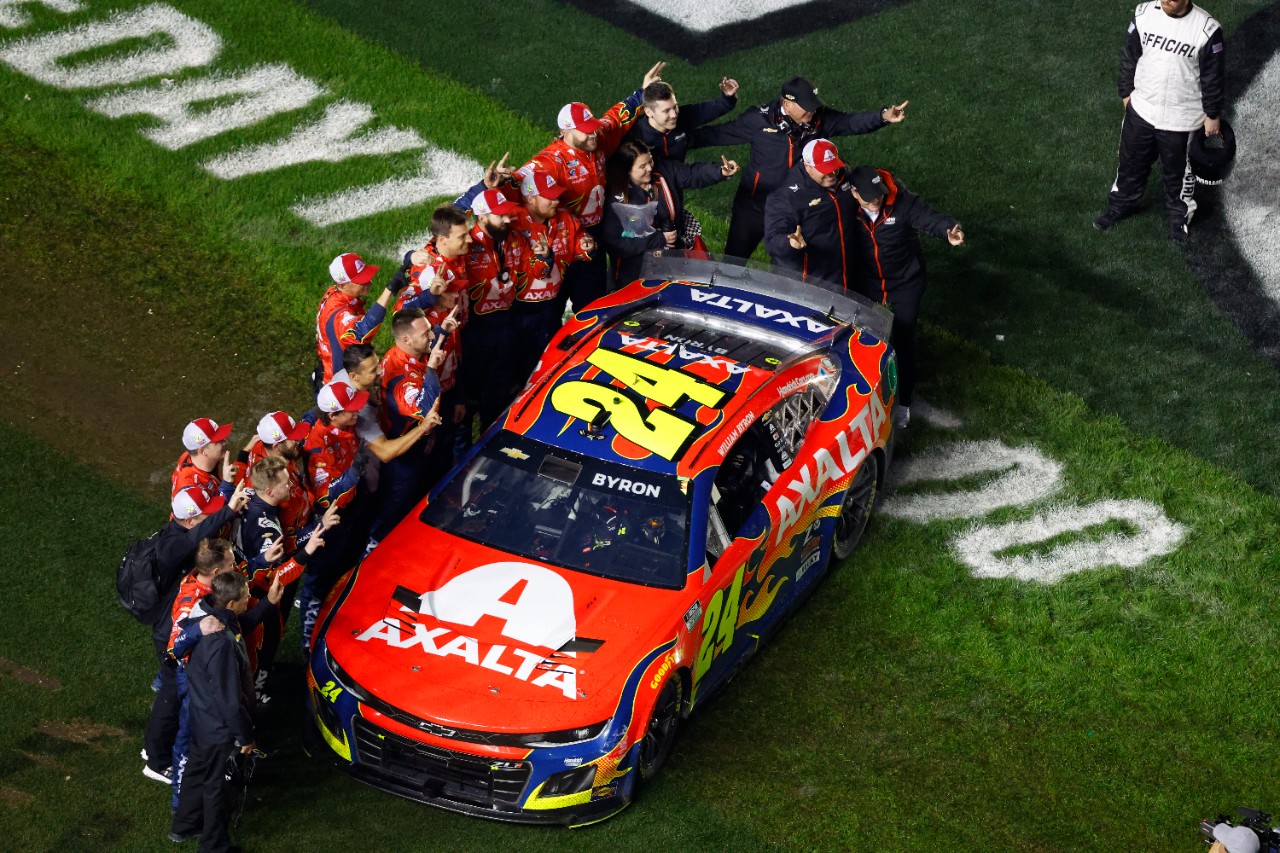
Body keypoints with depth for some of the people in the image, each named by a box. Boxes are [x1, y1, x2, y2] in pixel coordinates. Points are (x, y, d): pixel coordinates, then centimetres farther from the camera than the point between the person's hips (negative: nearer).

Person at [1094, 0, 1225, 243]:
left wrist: (1213, 114, -3)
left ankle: (1178, 216, 41)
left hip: (1182, 119, -3)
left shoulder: (1206, 30, -24)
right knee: (1131, 161, 23)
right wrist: (1126, 92, 10)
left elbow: (1214, 76, -11)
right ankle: (1120, 204, 47)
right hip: (1141, 110, 3)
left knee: (1178, 171, 17)